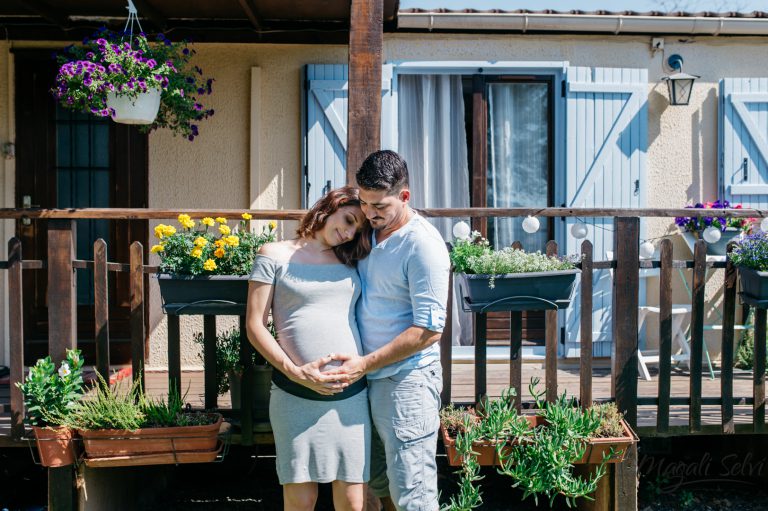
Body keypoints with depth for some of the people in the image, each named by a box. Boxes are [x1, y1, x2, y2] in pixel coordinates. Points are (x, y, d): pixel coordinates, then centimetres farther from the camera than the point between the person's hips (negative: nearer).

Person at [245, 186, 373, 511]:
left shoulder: (351, 261, 16)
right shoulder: (275, 255, 5)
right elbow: (255, 326, 0)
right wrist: (295, 372, -11)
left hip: (351, 395, 3)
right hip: (296, 396, -3)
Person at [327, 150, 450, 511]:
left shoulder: (423, 245, -16)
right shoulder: (368, 231, 8)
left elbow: (429, 329, -19)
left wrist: (365, 364, -18)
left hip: (406, 382, -8)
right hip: (367, 379, 8)